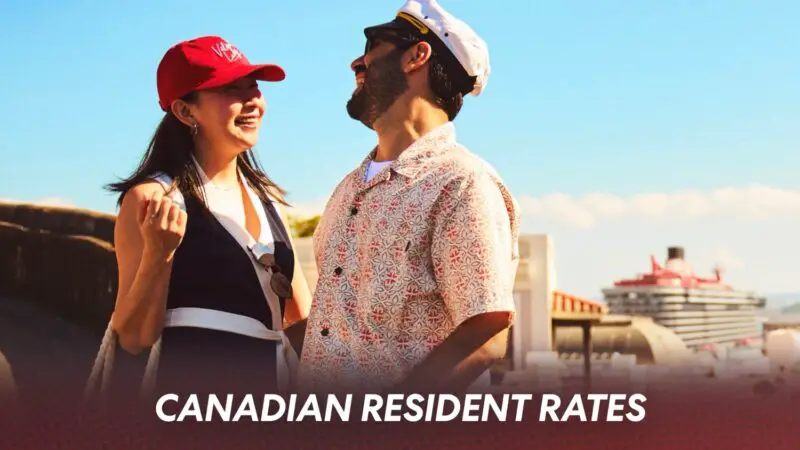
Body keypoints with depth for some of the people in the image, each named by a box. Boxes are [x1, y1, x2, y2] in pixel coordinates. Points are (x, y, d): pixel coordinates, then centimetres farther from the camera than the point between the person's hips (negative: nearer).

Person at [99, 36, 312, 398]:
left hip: (277, 383, 6)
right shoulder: (152, 198, -9)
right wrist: (158, 254, -22)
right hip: (193, 384, -6)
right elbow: (134, 338, -11)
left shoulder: (268, 197, 9)